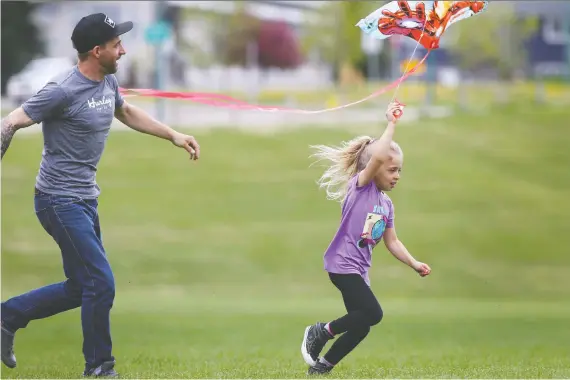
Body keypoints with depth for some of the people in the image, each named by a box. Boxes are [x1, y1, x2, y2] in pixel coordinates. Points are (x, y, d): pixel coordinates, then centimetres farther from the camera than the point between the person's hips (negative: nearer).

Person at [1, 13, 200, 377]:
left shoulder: (108, 82, 5)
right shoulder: (63, 90, -20)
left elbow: (127, 112, 27)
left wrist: (173, 135, 20)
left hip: (86, 200, 9)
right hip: (60, 202, -9)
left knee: (80, 289, 15)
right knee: (101, 283, -10)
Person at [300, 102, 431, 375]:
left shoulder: (387, 204, 16)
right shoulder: (361, 185, -6)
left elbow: (392, 242, 18)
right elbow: (378, 156, -24)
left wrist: (414, 264, 6)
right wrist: (391, 124, -17)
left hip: (359, 270, 9)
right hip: (342, 263, -9)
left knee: (362, 326, 7)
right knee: (373, 314, -19)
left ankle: (322, 365, 19)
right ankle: (320, 332, -3)